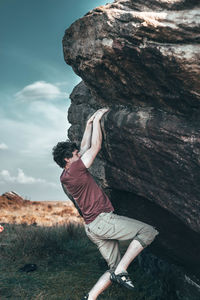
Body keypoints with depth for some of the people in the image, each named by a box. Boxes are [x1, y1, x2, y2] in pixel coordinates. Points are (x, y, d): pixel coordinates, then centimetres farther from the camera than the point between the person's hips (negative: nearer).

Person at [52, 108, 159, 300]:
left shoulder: (66, 176, 16)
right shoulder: (74, 170, -11)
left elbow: (85, 148, 25)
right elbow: (95, 147, -7)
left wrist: (89, 124, 28)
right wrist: (96, 120, 3)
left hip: (93, 229, 10)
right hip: (101, 220, -10)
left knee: (114, 268, 10)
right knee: (148, 231, -11)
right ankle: (121, 271, -14)